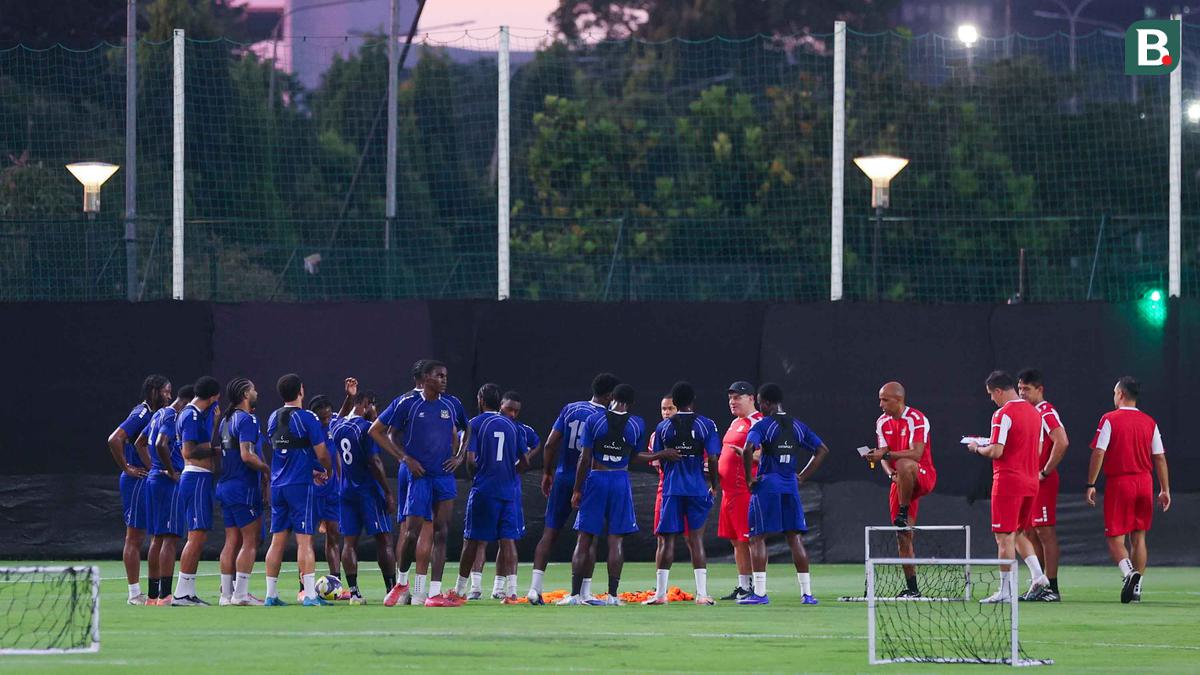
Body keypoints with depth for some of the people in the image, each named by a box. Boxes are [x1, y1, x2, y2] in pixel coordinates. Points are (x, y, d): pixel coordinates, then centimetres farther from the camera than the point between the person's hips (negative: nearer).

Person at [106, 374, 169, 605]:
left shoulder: (150, 414, 14)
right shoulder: (141, 414, -14)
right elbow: (114, 440, -24)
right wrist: (126, 468, -17)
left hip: (147, 481, 9)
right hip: (136, 481, -9)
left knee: (138, 538, 10)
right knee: (134, 537, -5)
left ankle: (137, 591, 12)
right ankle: (135, 593, -3)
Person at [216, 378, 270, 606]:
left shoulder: (226, 420, 15)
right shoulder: (246, 420, -13)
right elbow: (247, 455, -23)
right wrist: (265, 468, -7)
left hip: (225, 485, 9)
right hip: (244, 488, -9)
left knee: (232, 541, 10)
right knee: (250, 542, -5)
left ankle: (226, 594, 9)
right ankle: (241, 593, -9)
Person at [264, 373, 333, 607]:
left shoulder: (273, 419, 11)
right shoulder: (306, 418, -10)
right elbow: (322, 454, -9)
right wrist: (327, 471, 12)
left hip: (278, 486, 6)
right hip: (300, 486, -6)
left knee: (278, 540, 9)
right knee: (304, 540, -7)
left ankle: (271, 594, 10)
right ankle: (310, 594, -10)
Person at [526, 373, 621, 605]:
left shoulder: (570, 409, 4)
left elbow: (551, 443, 3)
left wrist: (547, 473, 12)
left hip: (562, 479, 3)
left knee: (550, 532, 4)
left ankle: (535, 587, -5)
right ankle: (585, 591, 5)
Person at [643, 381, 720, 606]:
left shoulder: (664, 427, 3)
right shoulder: (706, 425, -2)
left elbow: (658, 460, 6)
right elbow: (712, 459, -6)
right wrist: (713, 485, 7)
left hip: (671, 489, 0)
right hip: (698, 489, 0)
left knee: (666, 539, 4)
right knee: (696, 539, 3)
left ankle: (660, 593, 1)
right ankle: (702, 594, -4)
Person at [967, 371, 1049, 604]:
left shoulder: (1003, 414, -14)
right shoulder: (1035, 413, 11)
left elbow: (996, 452, -19)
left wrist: (977, 448, 1)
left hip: (1008, 480, -8)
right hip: (1031, 481, 8)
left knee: (1004, 537, -3)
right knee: (1017, 534, 20)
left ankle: (1006, 590, -2)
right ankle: (1037, 575, 6)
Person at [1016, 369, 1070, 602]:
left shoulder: (1046, 413, -12)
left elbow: (1061, 443, -24)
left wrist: (1045, 472, -20)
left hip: (1043, 482, -10)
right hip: (1028, 481, 10)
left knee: (1045, 532, -9)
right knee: (1029, 533, 10)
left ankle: (1052, 588, -8)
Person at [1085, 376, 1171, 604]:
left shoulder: (1110, 420, -5)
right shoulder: (1150, 423, 7)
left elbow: (1098, 453, -10)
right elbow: (1160, 458, 6)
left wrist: (1091, 485, -7)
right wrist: (1165, 489, 10)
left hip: (1119, 483, -4)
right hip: (1144, 483, 4)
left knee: (1115, 538, -1)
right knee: (1138, 537, 11)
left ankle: (1129, 573, -27)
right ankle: (1136, 587, 7)